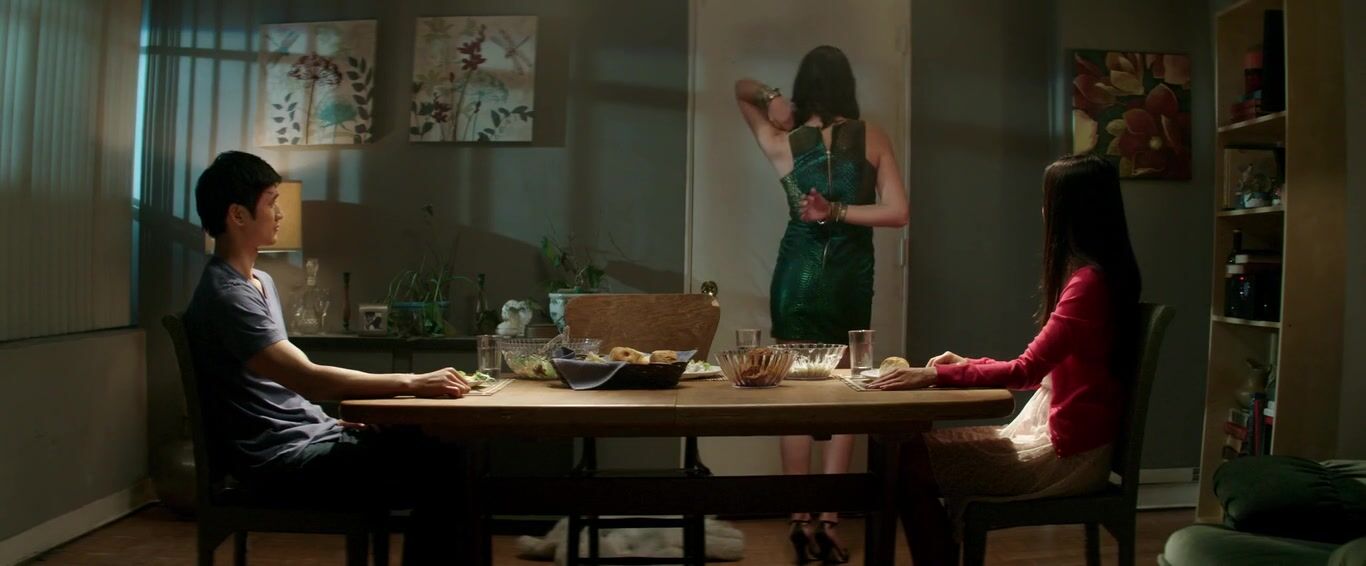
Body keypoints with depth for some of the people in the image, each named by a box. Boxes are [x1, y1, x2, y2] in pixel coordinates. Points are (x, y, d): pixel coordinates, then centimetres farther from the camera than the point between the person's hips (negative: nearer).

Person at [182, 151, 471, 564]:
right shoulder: (226, 296, -18)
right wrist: (411, 383, -24)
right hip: (283, 460, -9)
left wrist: (341, 416, 6)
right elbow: (308, 379, -27)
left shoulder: (261, 282, 15)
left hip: (310, 435, 9)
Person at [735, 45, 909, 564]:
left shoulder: (782, 143, 0)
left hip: (799, 274, 0)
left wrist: (771, 99, -2)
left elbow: (740, 89, 16)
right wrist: (840, 212, -6)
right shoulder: (873, 138, -1)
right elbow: (897, 213, -7)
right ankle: (829, 522, 9)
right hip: (852, 276, 1)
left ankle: (801, 523, 12)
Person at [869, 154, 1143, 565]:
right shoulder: (1098, 274, 12)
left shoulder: (1089, 281, -19)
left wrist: (937, 375, -19)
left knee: (911, 464, -11)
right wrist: (967, 364, 9)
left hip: (1066, 454, -10)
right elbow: (1042, 369, 15)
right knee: (922, 447, 7)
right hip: (1059, 435, 10)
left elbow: (1026, 371, -23)